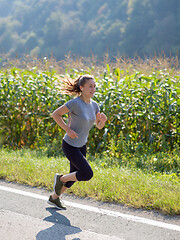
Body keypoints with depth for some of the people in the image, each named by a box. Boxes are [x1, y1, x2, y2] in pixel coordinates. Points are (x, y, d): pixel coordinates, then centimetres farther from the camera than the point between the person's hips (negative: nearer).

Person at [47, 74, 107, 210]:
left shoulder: (94, 105, 1)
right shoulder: (75, 103, -21)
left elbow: (99, 126, 10)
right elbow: (55, 114, -14)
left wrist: (103, 120, -13)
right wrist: (68, 129, -20)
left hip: (82, 146, 8)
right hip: (70, 146, -8)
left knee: (75, 176, 16)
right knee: (88, 174, -13)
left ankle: (54, 198, 36)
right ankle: (60, 179, 11)